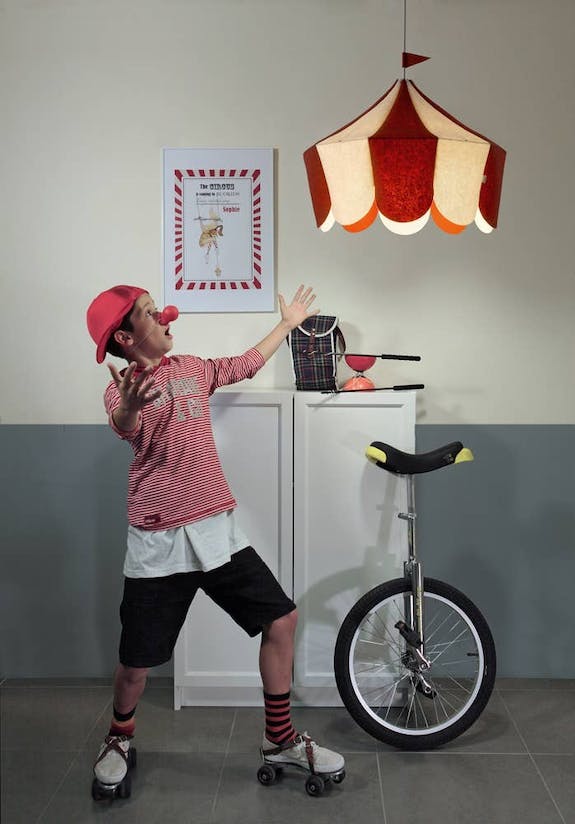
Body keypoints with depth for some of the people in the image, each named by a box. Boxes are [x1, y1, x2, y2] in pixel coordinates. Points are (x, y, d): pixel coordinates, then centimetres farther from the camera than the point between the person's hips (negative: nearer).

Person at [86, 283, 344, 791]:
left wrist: (288, 322, 38)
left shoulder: (193, 369, 10)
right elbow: (123, 427, -32)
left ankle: (280, 739, 20)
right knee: (137, 663, 2)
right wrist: (128, 405, -56)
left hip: (217, 530, 6)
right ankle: (120, 737, 35)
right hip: (159, 544, -5)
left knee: (282, 619, 2)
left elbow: (248, 363, 27)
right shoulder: (123, 388, -9)